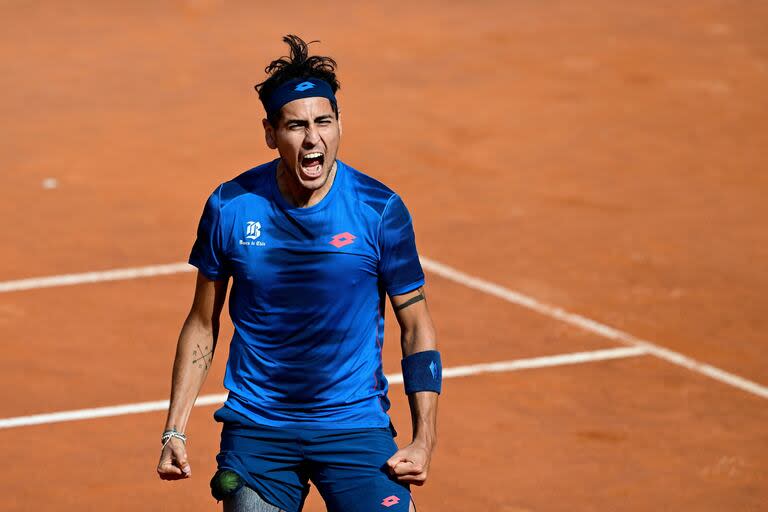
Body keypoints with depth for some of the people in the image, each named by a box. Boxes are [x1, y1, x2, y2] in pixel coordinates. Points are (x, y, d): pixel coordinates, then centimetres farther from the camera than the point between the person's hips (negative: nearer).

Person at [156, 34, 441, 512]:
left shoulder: (381, 210, -8)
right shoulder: (230, 207, -4)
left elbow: (417, 328, 0)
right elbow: (202, 325, 7)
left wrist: (424, 441, -7)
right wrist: (175, 432, 2)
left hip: (356, 426, -1)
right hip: (256, 432, 1)